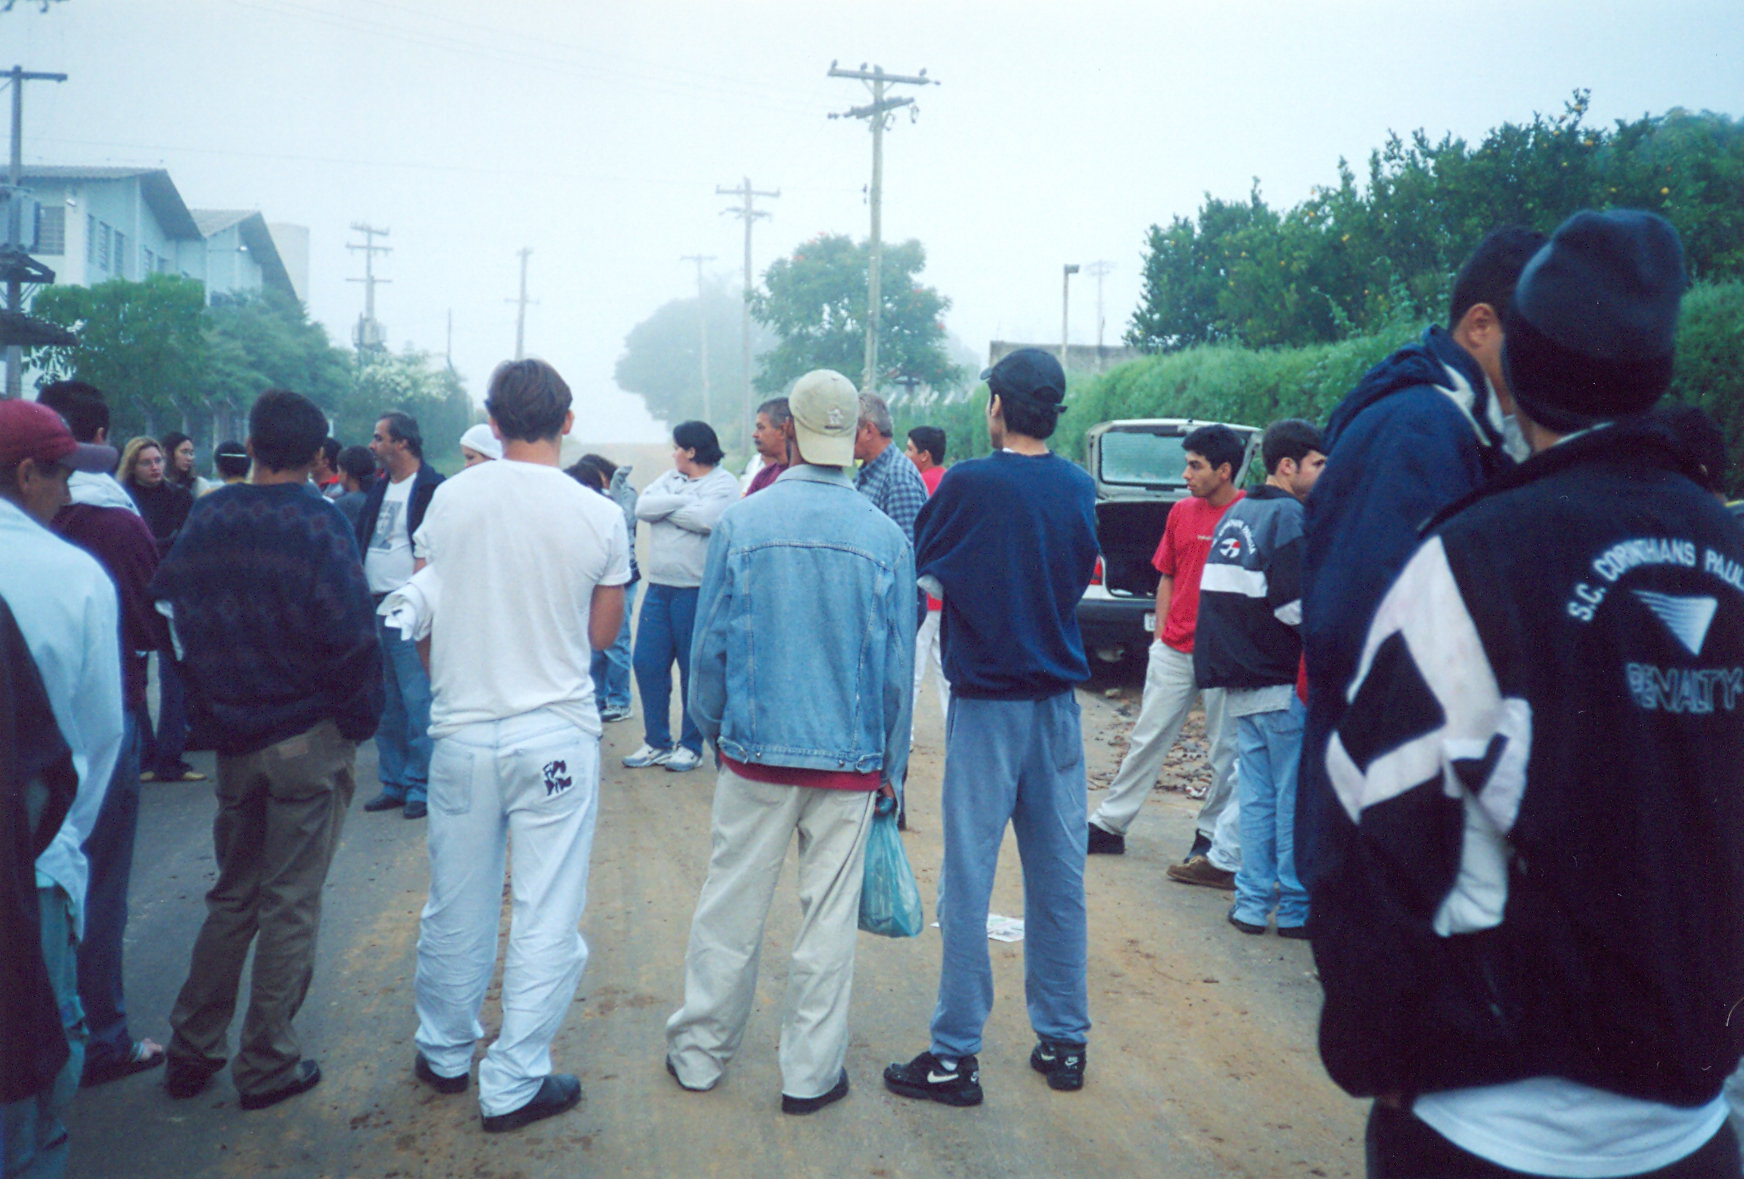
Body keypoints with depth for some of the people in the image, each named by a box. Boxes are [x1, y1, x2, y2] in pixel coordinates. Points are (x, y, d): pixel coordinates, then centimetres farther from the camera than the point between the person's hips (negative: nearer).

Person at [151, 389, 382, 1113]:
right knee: (290, 903, 4)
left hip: (233, 737, 5)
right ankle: (267, 1065, 12)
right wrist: (360, 721, -5)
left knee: (232, 895, 18)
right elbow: (349, 634, -18)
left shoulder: (206, 519, 4)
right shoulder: (317, 522, -13)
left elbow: (171, 609, 9)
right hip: (310, 739, -5)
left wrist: (211, 712, 14)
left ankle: (191, 1052, 23)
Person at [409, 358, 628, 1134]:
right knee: (547, 917, 7)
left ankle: (444, 1055, 34)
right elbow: (603, 634, 3)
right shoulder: (598, 517, -8)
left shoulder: (450, 500, -3)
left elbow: (425, 617, 7)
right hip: (557, 735, -2)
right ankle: (513, 1084, 14)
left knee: (455, 908, 16)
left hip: (463, 732, 3)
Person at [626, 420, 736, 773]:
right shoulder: (669, 478, 15)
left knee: (695, 670, 2)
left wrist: (663, 507, -8)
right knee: (647, 664, 6)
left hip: (696, 591, -6)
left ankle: (692, 746, 15)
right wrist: (682, 500, -11)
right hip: (658, 588, 7)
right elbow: (642, 507, -1)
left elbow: (705, 519, -22)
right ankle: (656, 742, 19)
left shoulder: (723, 484, -4)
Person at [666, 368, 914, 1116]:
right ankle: (810, 1072, 18)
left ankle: (700, 1052, 26)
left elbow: (711, 643, -1)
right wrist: (892, 762, 10)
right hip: (850, 755, 0)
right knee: (829, 915, 9)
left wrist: (713, 728, 14)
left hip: (756, 747, 0)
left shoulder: (742, 523, -7)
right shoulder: (885, 536, -4)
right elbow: (898, 663, 1)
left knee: (731, 906, 12)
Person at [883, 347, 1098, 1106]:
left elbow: (923, 567, 0)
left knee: (968, 880, 0)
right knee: (1059, 877, 11)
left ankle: (956, 1056, 7)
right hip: (1058, 701, 5)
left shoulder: (968, 484, -12)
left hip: (986, 701, -5)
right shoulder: (1079, 489, 3)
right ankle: (1063, 1041, 21)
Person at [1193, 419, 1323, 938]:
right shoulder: (1290, 516, -12)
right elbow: (1297, 607, -19)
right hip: (1283, 682, -8)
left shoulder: (1235, 514, 14)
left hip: (1239, 680, 8)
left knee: (1255, 792, 11)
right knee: (1295, 796, 1)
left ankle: (1251, 902, 14)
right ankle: (1295, 908, 7)